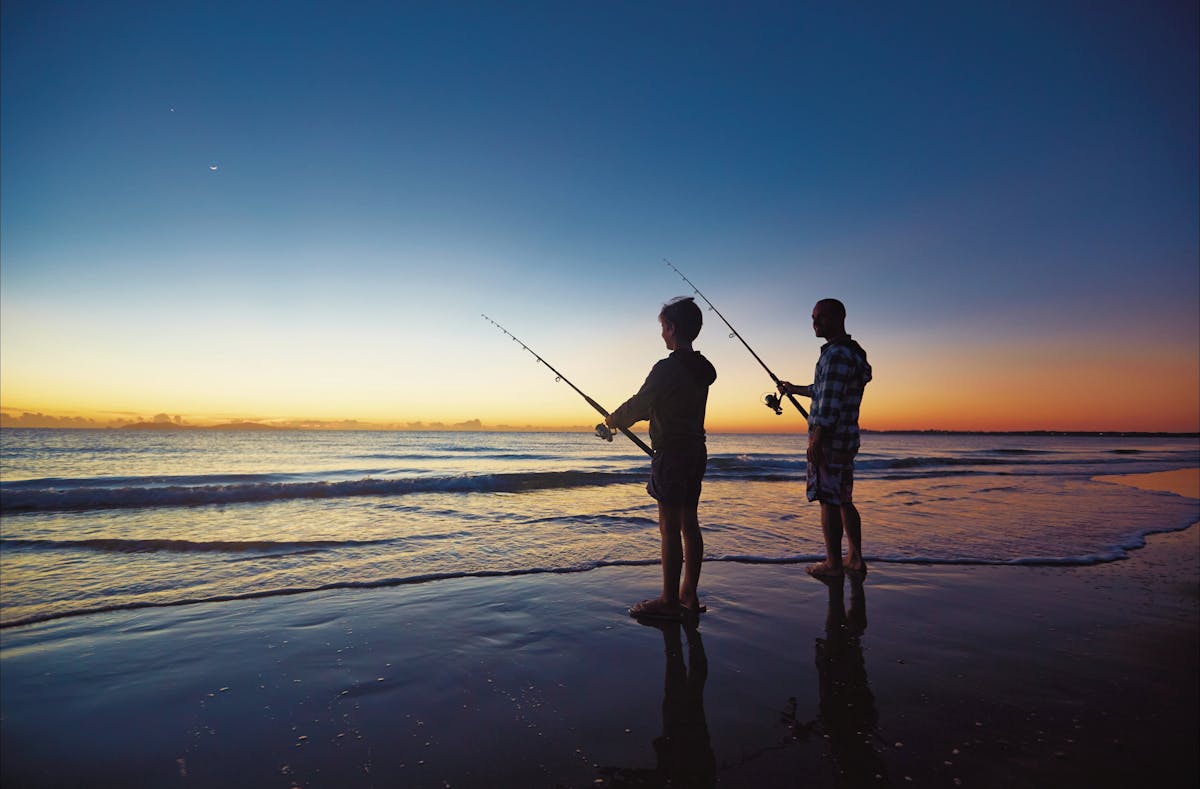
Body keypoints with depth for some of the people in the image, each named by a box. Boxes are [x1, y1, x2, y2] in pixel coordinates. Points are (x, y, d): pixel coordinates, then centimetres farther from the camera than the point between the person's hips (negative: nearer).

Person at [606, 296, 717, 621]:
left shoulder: (667, 368, -17)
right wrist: (623, 419, 21)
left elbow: (639, 405, -12)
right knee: (689, 524, 13)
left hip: (672, 454, -9)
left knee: (670, 527, -3)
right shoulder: (702, 368, 12)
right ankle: (689, 595, 22)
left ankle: (669, 601, 5)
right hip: (696, 452, 9)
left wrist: (613, 420, 7)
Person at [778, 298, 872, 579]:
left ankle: (833, 564, 5)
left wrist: (816, 439, -21)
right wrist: (794, 389, 42)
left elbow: (831, 401, -21)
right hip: (847, 439, 10)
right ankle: (855, 560, 21)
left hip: (829, 440, -10)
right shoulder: (852, 352, 18)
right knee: (844, 500, 15)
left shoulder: (836, 354, -15)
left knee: (829, 500, -3)